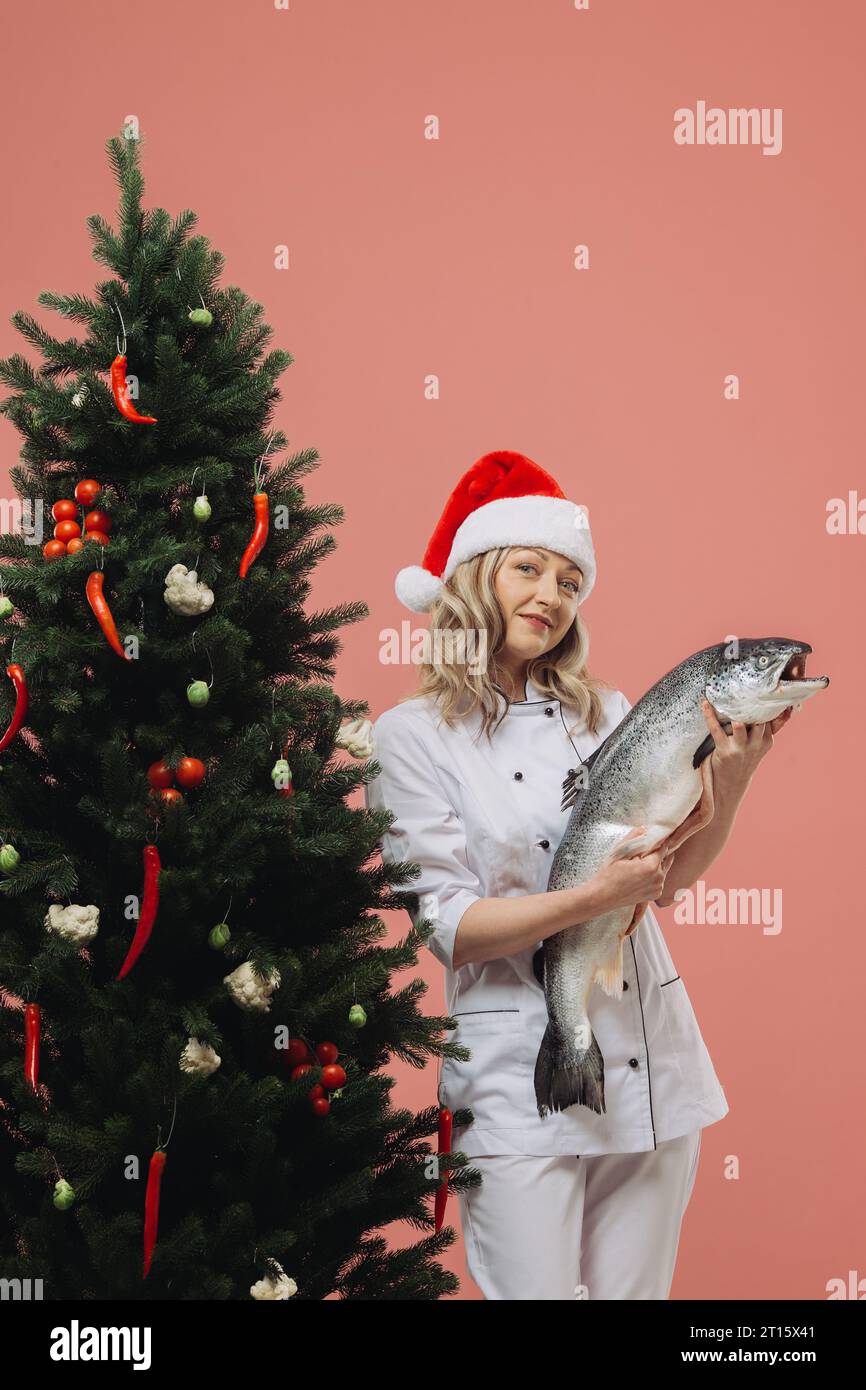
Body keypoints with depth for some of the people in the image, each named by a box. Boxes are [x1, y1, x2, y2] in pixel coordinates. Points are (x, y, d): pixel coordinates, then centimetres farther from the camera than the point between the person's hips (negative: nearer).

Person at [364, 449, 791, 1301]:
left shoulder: (606, 713, 8)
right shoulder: (413, 735, -5)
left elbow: (670, 874, 4)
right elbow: (449, 927, -10)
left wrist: (730, 779, -11)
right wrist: (600, 896, -21)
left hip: (654, 1065, 4)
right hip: (520, 1081, -4)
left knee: (634, 1289, 13)